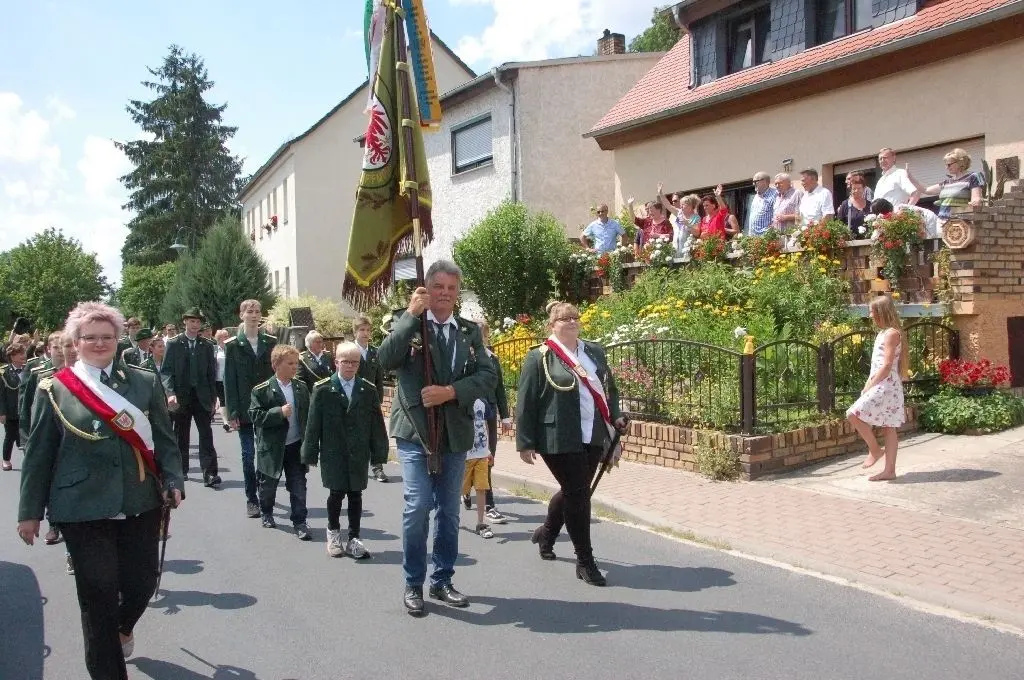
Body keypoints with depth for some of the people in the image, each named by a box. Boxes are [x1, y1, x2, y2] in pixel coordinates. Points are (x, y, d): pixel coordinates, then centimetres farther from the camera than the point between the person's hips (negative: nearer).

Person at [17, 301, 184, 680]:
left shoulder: (145, 382, 5)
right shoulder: (54, 389, 0)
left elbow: (164, 439, 6)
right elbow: (39, 454, 2)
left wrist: (173, 481, -5)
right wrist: (30, 511, 3)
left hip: (140, 504, 2)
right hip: (82, 508, -2)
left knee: (142, 582, 8)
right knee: (97, 595, 4)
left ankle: (123, 627, 44)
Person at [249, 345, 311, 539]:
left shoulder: (302, 388, 3)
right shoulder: (262, 390, -10)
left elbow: (308, 414, 9)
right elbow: (255, 416, -14)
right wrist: (279, 412, -25)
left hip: (296, 446, 3)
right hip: (272, 448, -2)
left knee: (298, 486, 1)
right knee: (268, 485, 14)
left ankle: (300, 522, 9)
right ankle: (266, 514, 38)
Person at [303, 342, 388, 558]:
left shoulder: (368, 390, 2)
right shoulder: (323, 389, -2)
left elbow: (377, 424, 3)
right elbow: (314, 423, -2)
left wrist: (379, 452, 1)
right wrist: (311, 453, -3)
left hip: (359, 453, 2)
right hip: (333, 452, -2)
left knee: (356, 494, 6)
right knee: (337, 492, 2)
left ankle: (353, 539, 17)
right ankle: (333, 532, 27)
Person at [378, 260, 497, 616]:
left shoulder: (470, 331, 9)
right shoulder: (406, 323, 1)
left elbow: (487, 375, -1)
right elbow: (386, 360, -17)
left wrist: (451, 392, -16)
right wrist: (411, 314, -19)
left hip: (455, 432, 4)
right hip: (414, 430, -3)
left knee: (449, 510, 11)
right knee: (418, 505, -9)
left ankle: (442, 580, 26)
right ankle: (413, 584, 8)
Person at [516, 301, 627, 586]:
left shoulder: (595, 351, 12)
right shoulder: (539, 357, -6)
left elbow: (609, 387, 22)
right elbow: (525, 402, -7)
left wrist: (615, 415, 6)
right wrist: (525, 443, -10)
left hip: (593, 436, 6)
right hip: (559, 439, -6)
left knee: (575, 491, 17)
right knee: (578, 494, -4)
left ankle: (546, 533, 43)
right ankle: (585, 561, 10)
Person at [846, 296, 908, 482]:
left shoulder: (891, 334, -12)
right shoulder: (883, 333, 16)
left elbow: (887, 365, -18)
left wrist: (870, 386, -15)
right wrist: (868, 385, 12)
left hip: (885, 385, -10)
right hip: (880, 385, 10)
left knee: (853, 414, -15)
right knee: (888, 428, 8)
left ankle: (874, 450, -2)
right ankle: (889, 470, 9)